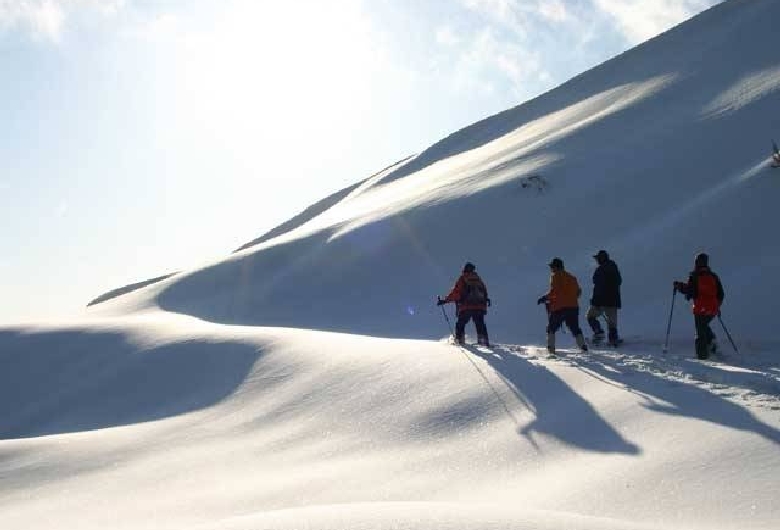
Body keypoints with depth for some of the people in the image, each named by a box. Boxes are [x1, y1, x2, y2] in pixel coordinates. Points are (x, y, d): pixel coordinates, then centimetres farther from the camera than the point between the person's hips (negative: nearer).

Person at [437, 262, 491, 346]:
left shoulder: (462, 279, 1)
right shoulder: (478, 278, 15)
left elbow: (455, 292, -8)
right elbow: (484, 291, 24)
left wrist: (446, 300, -6)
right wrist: (486, 300, 43)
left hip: (466, 307, -4)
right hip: (480, 307, 4)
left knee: (461, 323, 8)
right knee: (480, 324, 15)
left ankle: (460, 339, -1)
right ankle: (483, 340, 6)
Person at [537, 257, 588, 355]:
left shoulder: (555, 276, -4)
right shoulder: (571, 277, 17)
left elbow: (554, 291, -15)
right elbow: (578, 292, 18)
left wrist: (545, 298, -6)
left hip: (559, 307, -5)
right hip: (573, 306, 6)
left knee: (551, 328, 7)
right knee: (575, 329, 13)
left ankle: (551, 348, -2)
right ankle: (583, 346, 1)